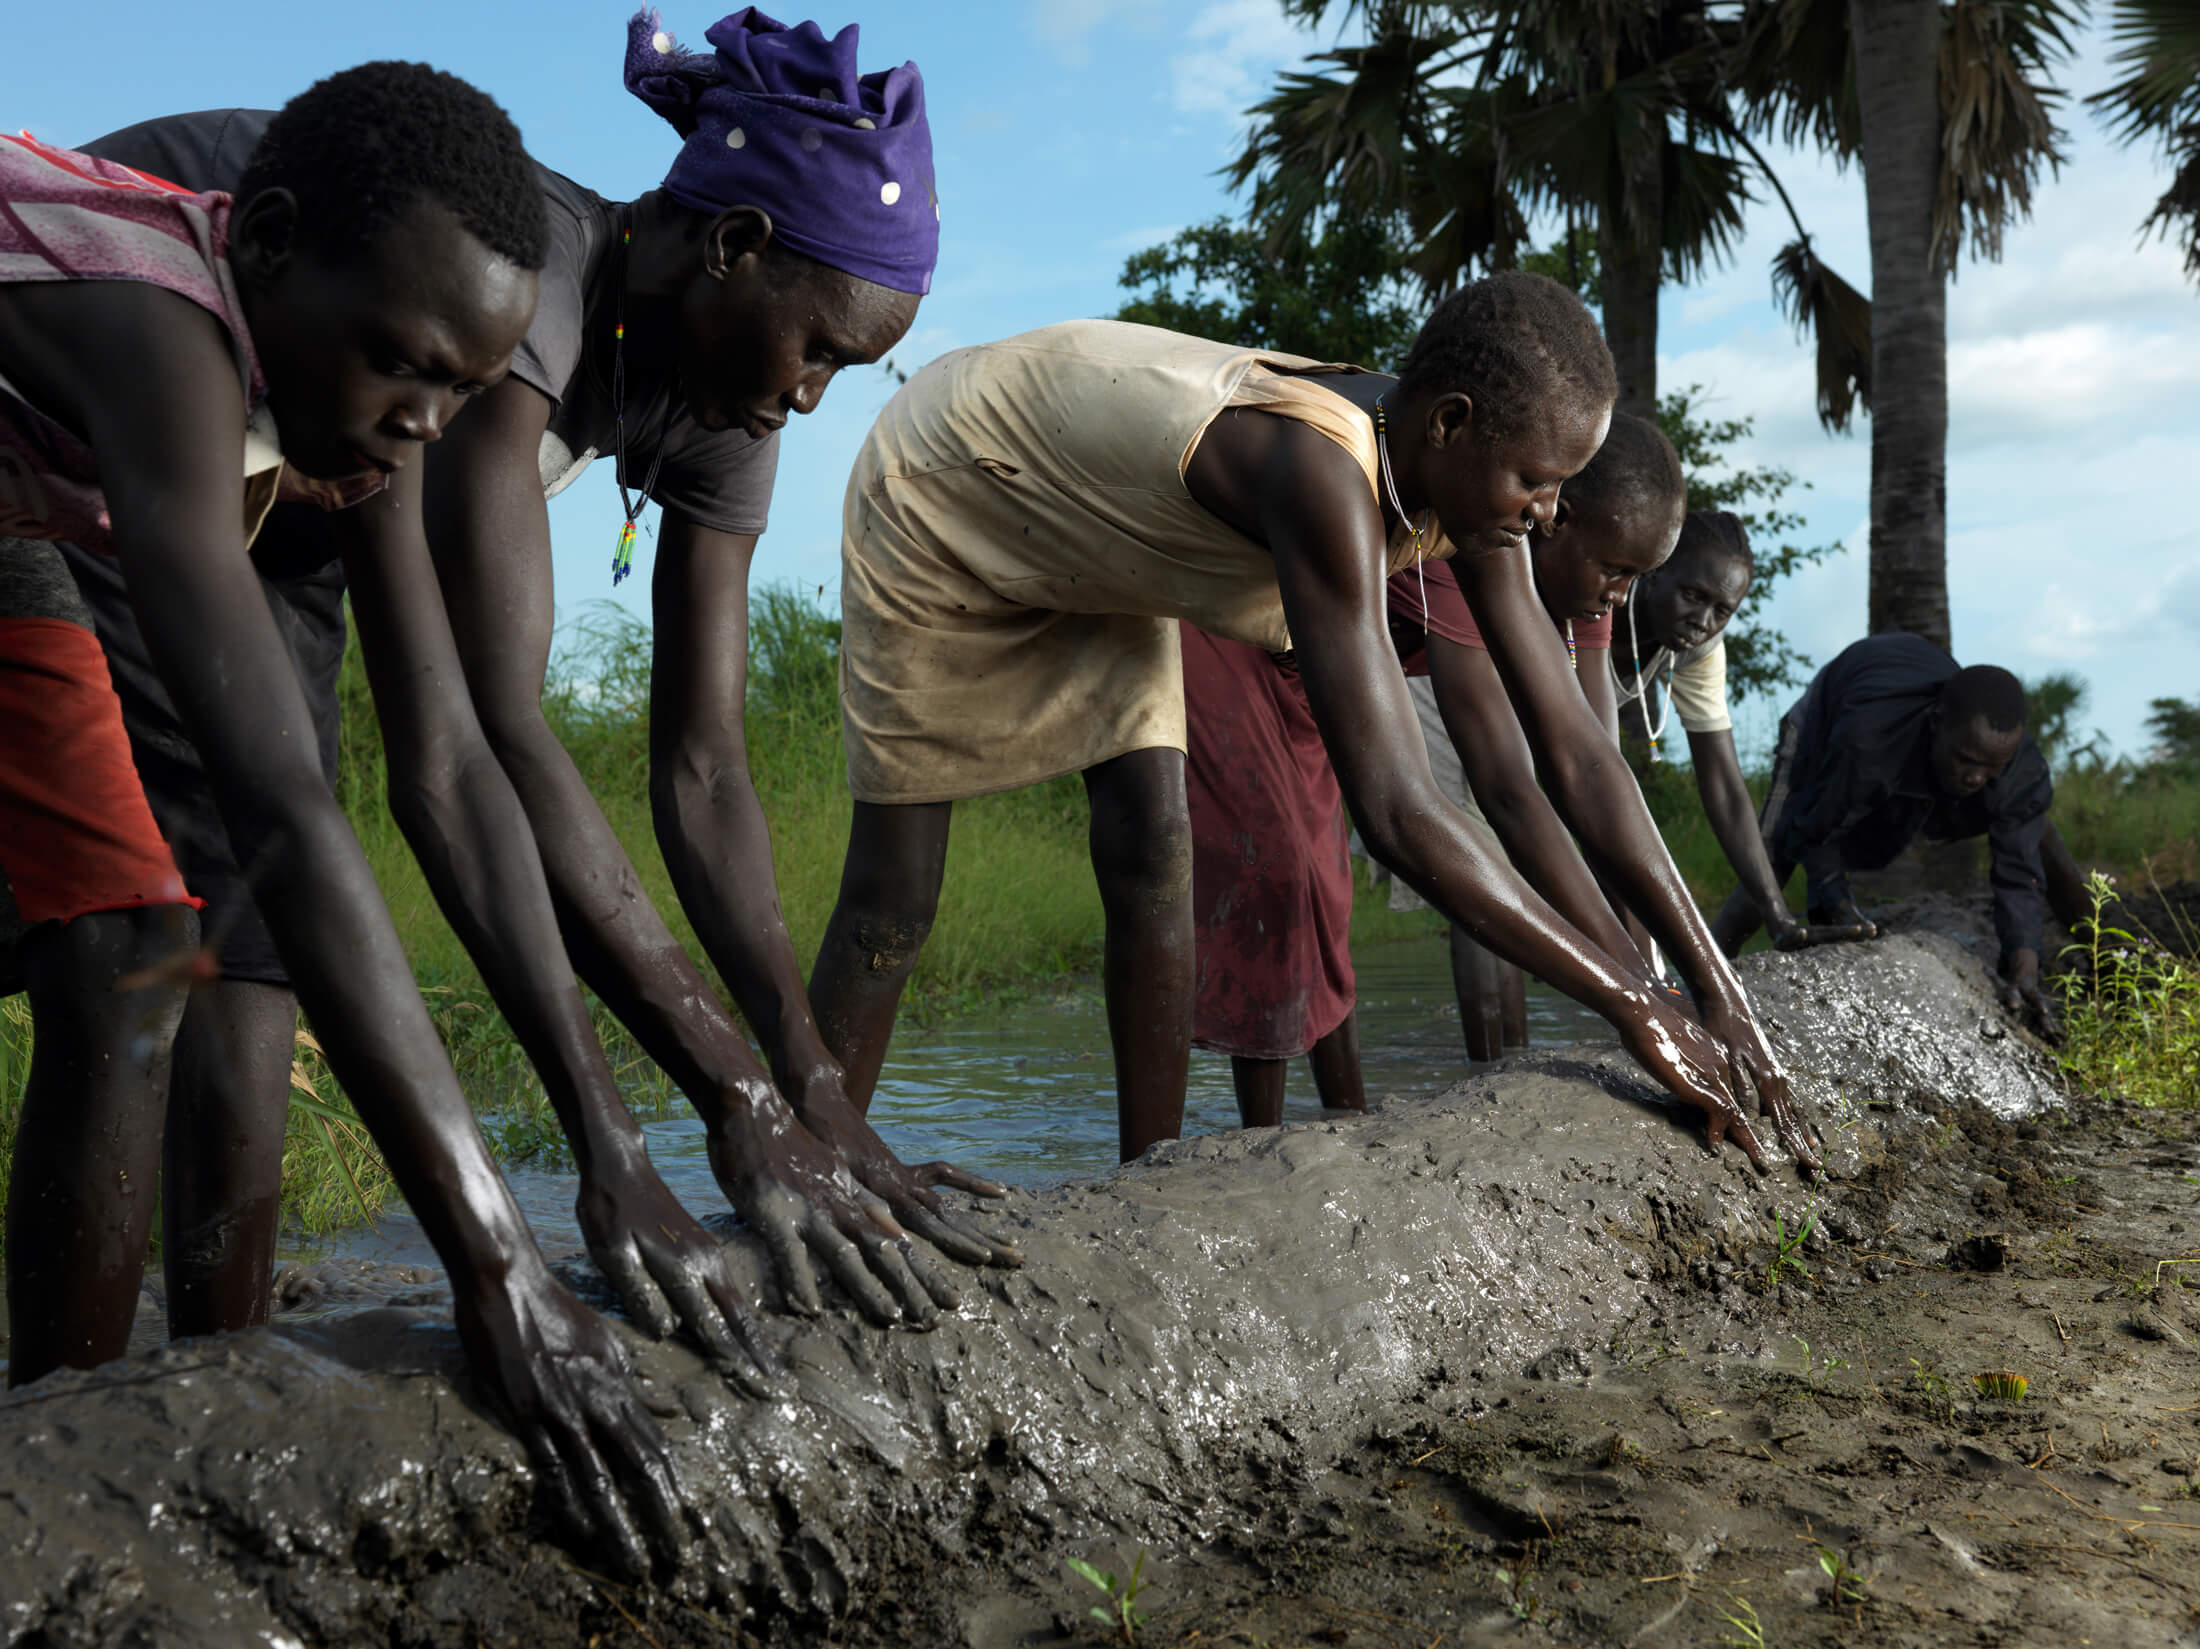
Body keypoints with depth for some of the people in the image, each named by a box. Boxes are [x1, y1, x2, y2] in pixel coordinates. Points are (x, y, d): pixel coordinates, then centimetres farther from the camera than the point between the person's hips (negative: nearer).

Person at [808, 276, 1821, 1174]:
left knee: (1152, 854, -5)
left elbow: (1572, 741, -15)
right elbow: (1396, 813, -50)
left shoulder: (1459, 476, -18)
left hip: (1084, 540, 7)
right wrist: (1633, 1007, -44)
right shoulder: (1324, 477, -44)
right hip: (934, 504, -7)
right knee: (890, 905, -3)